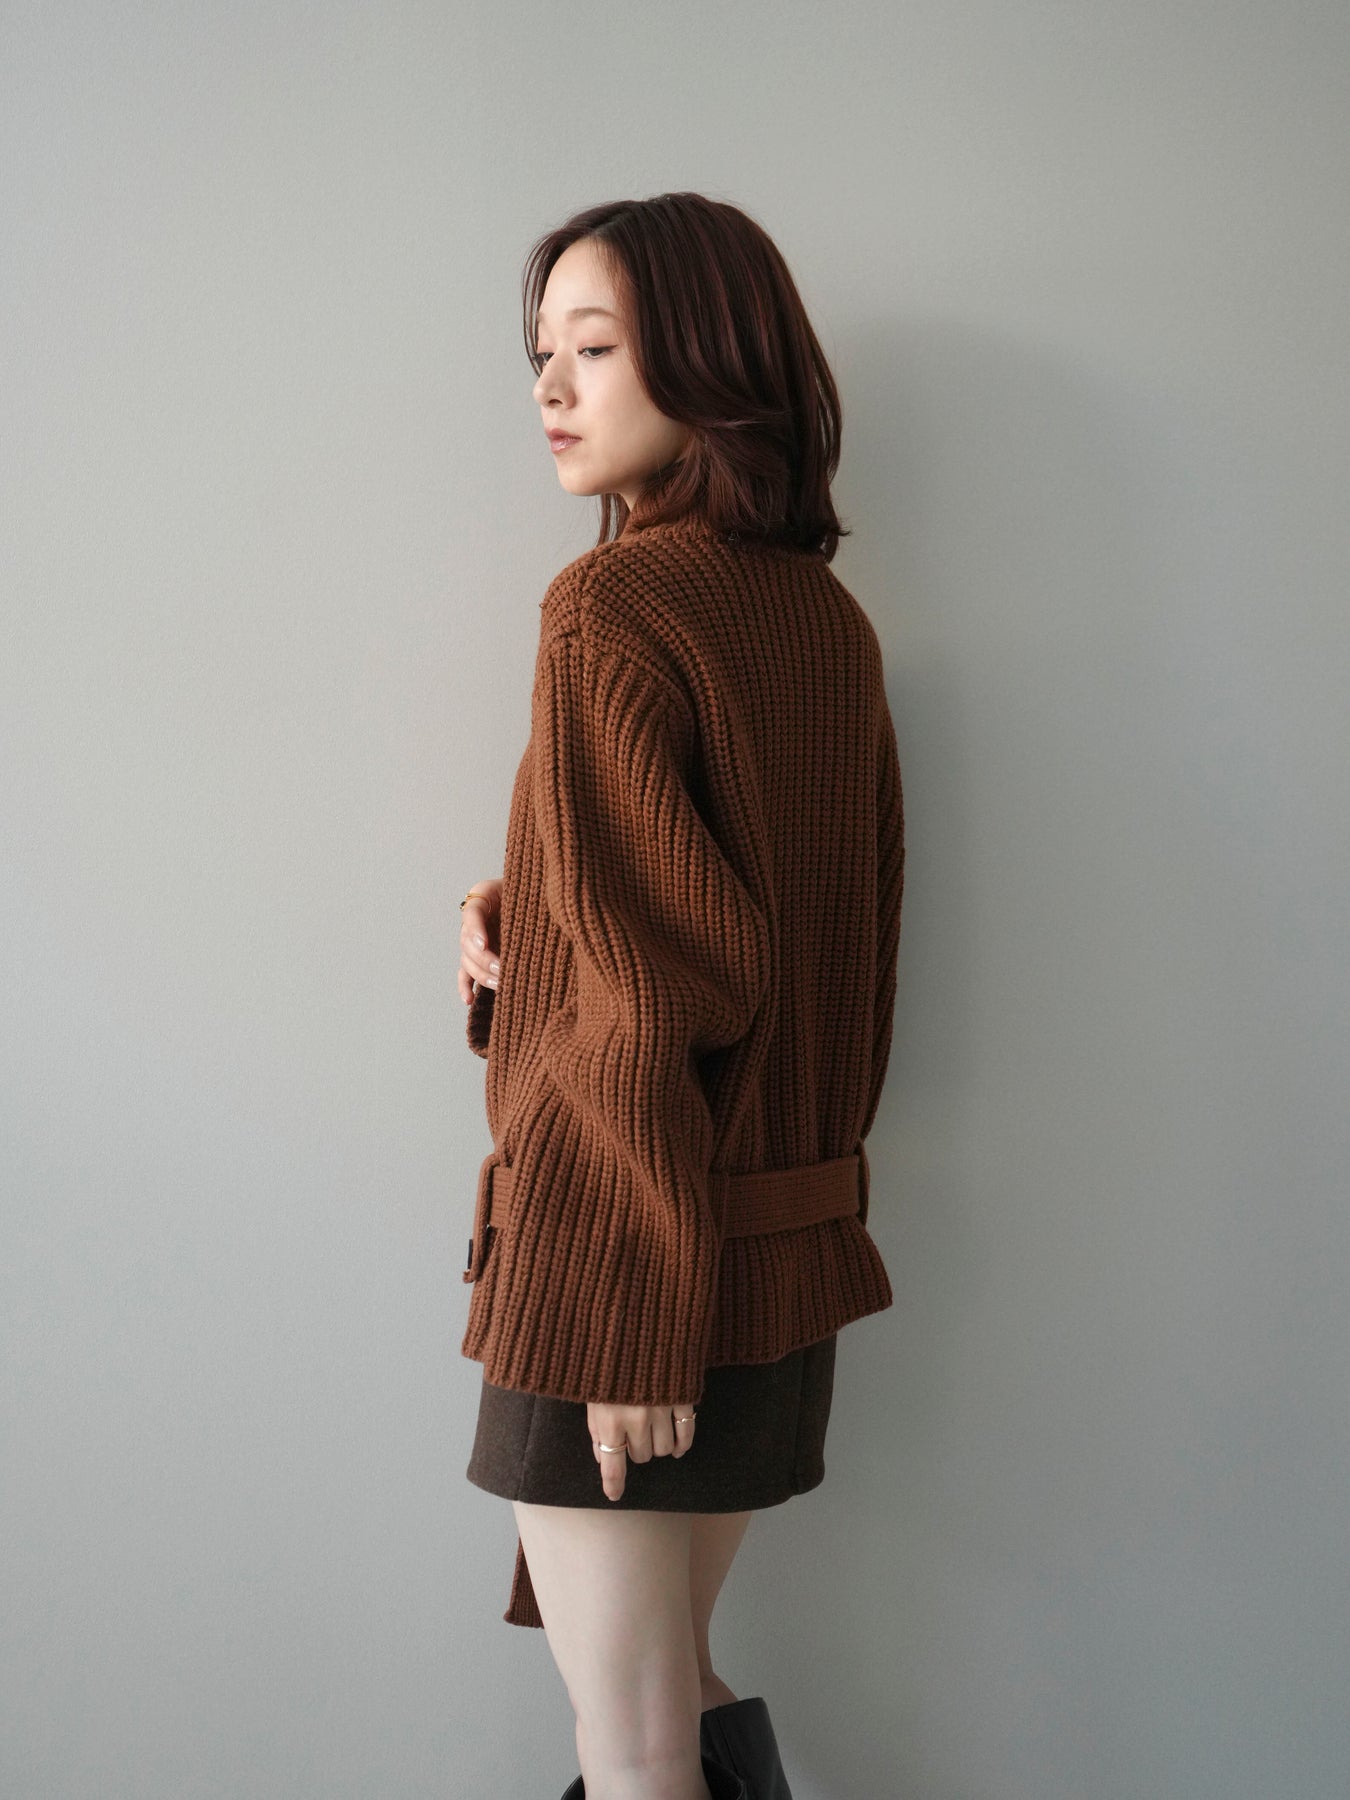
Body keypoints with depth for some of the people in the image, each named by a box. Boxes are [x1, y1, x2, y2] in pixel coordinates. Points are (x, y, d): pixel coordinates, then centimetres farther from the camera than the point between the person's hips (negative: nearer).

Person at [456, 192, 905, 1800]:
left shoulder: (611, 609, -15)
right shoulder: (832, 621, 8)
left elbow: (650, 989, -19)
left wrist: (629, 1310, -15)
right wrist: (519, 931, 3)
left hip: (619, 1249, -8)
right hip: (793, 1234, 8)